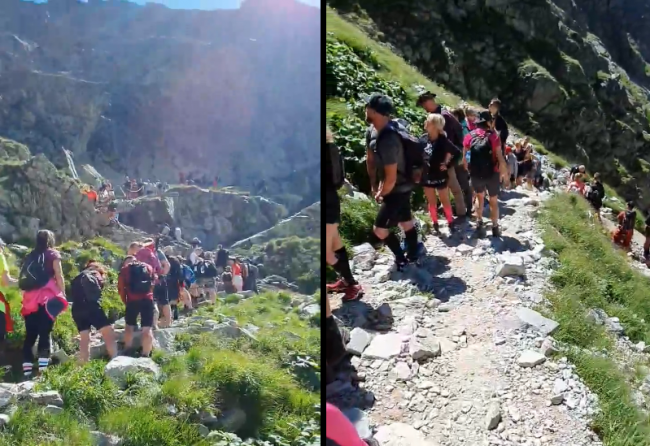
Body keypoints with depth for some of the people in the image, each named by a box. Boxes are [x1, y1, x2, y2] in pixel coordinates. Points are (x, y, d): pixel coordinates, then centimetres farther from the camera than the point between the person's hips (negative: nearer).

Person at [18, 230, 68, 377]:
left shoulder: (30, 256, 20)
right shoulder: (52, 254, 6)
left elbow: (22, 279, 15)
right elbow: (59, 277, -2)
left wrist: (28, 296, 17)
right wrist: (62, 295, 2)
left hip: (30, 300, 5)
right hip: (47, 298, -4)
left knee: (30, 335, 5)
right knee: (44, 333, -7)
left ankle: (27, 371, 2)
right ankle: (43, 368, -13)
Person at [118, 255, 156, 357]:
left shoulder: (124, 269, 12)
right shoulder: (148, 267, 20)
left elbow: (121, 288, 8)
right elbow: (154, 281, 22)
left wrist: (125, 302, 18)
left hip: (132, 300, -1)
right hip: (147, 299, 1)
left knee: (129, 326, 18)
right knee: (147, 328, -1)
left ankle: (128, 352, 19)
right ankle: (145, 355, -4)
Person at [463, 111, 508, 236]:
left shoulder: (470, 135, 0)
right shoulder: (492, 136, -10)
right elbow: (500, 157, -13)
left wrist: (467, 168, 9)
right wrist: (504, 173, -5)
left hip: (476, 174, 3)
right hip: (492, 174, -3)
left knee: (480, 198, 26)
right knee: (494, 201, 13)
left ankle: (479, 222, 36)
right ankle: (495, 228, 18)